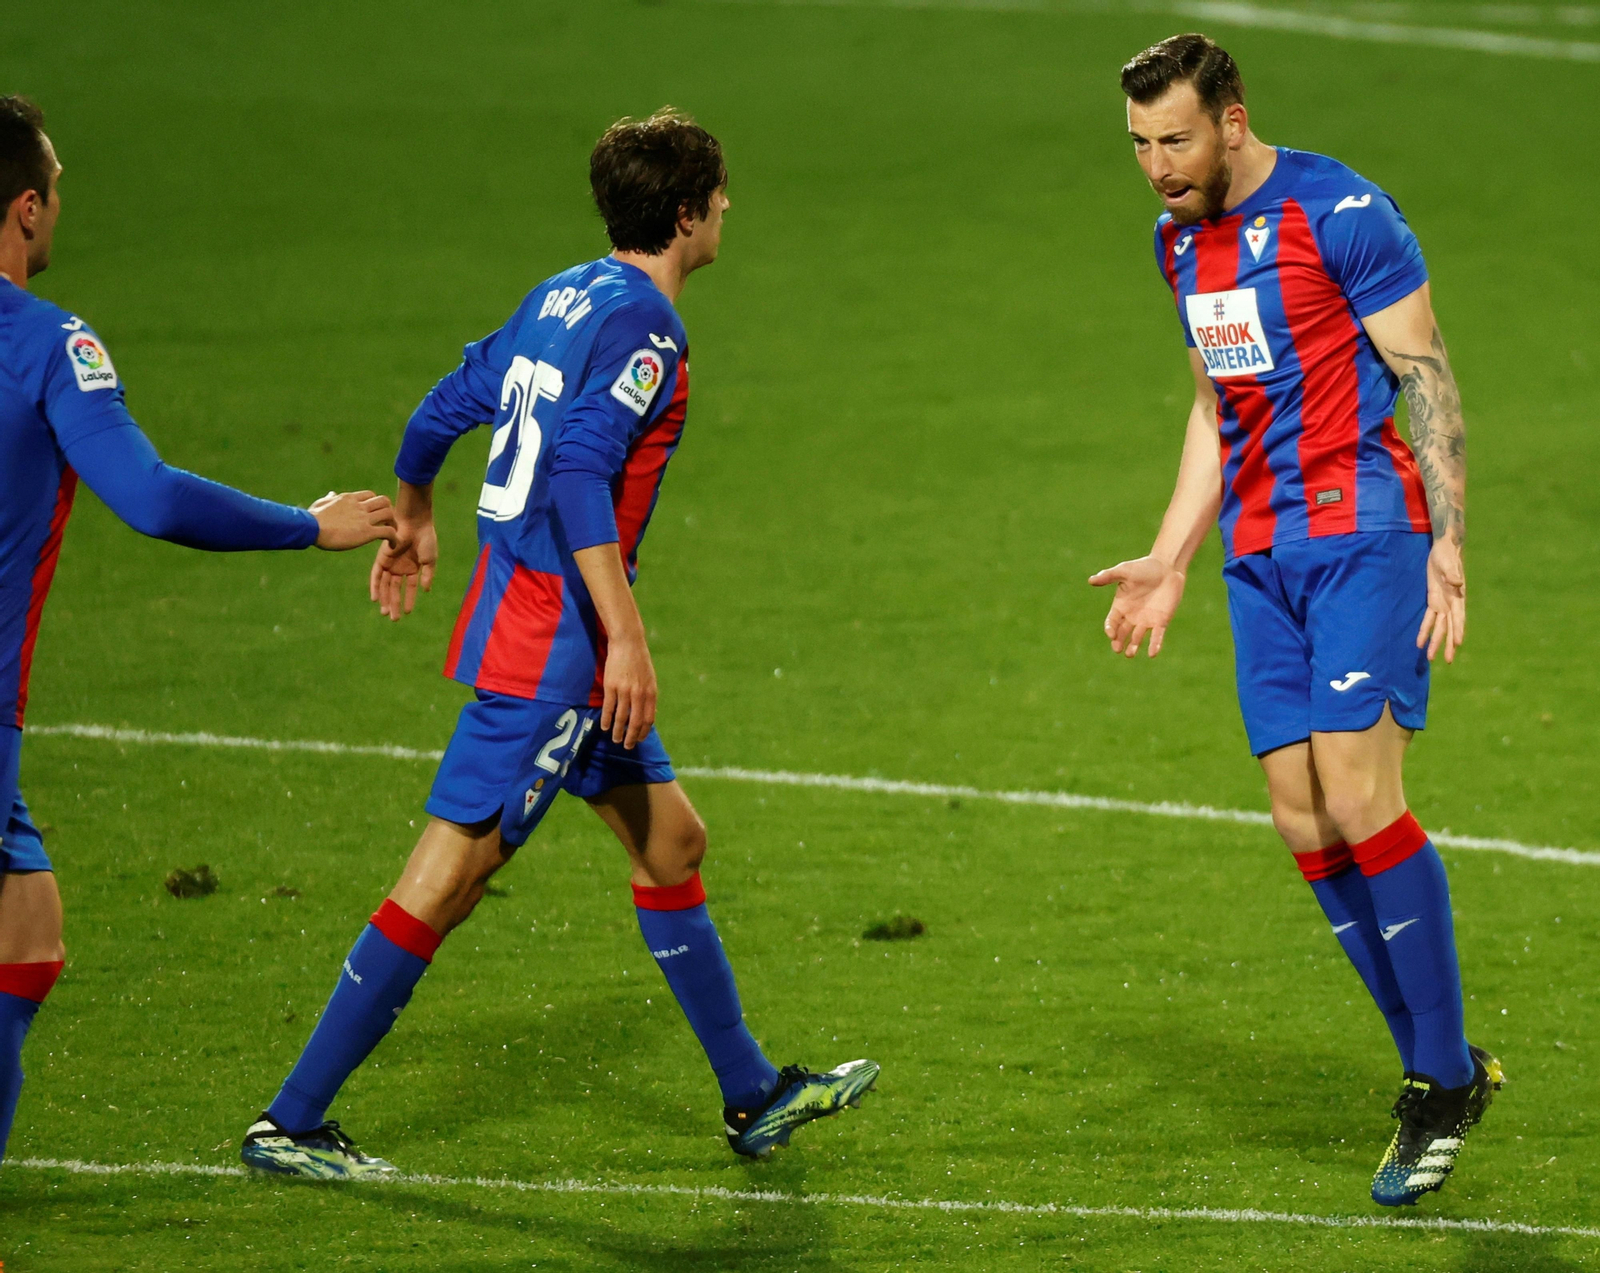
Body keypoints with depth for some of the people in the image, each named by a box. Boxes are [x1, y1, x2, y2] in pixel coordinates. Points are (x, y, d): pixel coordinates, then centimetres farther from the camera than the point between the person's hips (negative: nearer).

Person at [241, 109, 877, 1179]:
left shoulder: (564, 297, 12)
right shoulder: (643, 325, -15)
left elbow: (442, 413, 18)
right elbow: (579, 473, -25)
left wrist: (414, 522, 34)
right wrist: (627, 636, -26)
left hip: (523, 623, 10)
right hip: (554, 640, -10)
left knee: (671, 839, 17)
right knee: (447, 878, -7)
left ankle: (753, 1097, 26)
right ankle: (291, 1123, -5)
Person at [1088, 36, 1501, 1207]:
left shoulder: (1339, 212, -11)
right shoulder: (1181, 240, 13)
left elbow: (1426, 379, -10)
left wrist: (1450, 541, -16)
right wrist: (1168, 562, 20)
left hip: (1362, 535, -7)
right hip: (1260, 555, 7)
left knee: (1357, 799, -16)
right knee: (1304, 823, 0)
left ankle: (1442, 1081, -6)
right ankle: (1442, 1068, 10)